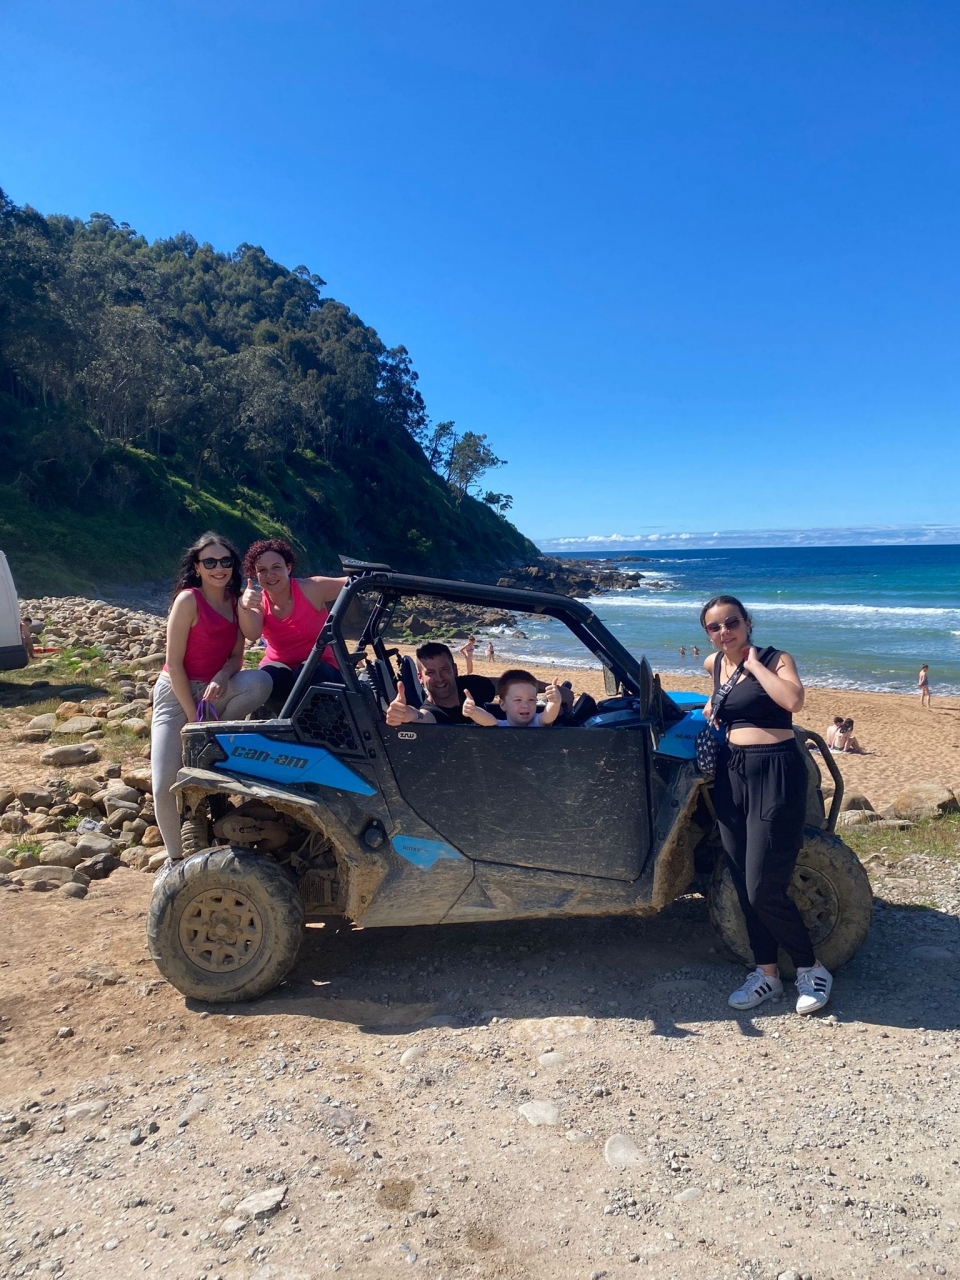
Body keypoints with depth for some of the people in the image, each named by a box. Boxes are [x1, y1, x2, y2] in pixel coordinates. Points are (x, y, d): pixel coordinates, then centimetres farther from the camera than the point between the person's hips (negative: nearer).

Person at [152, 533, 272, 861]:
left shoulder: (235, 603, 2)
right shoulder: (188, 600, -14)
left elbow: (236, 656, 3)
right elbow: (174, 662, -16)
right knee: (165, 785, -15)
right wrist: (193, 716, -17)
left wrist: (221, 678, -21)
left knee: (260, 682, -29)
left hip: (215, 690, 4)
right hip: (177, 693, -4)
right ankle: (177, 858, 9)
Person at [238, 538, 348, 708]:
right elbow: (252, 634, -27)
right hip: (279, 670, 2)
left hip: (318, 668, -2)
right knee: (270, 677, -32)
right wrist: (244, 607, -48)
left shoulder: (312, 589, -12)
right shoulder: (259, 601, -6)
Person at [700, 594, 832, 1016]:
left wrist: (753, 663, -18)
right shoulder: (714, 664, 11)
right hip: (732, 773, 7)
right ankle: (767, 974, 25)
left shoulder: (777, 659, -6)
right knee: (744, 886, 10)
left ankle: (812, 968, 16)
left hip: (775, 773, -6)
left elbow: (792, 700, -27)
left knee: (764, 889, -7)